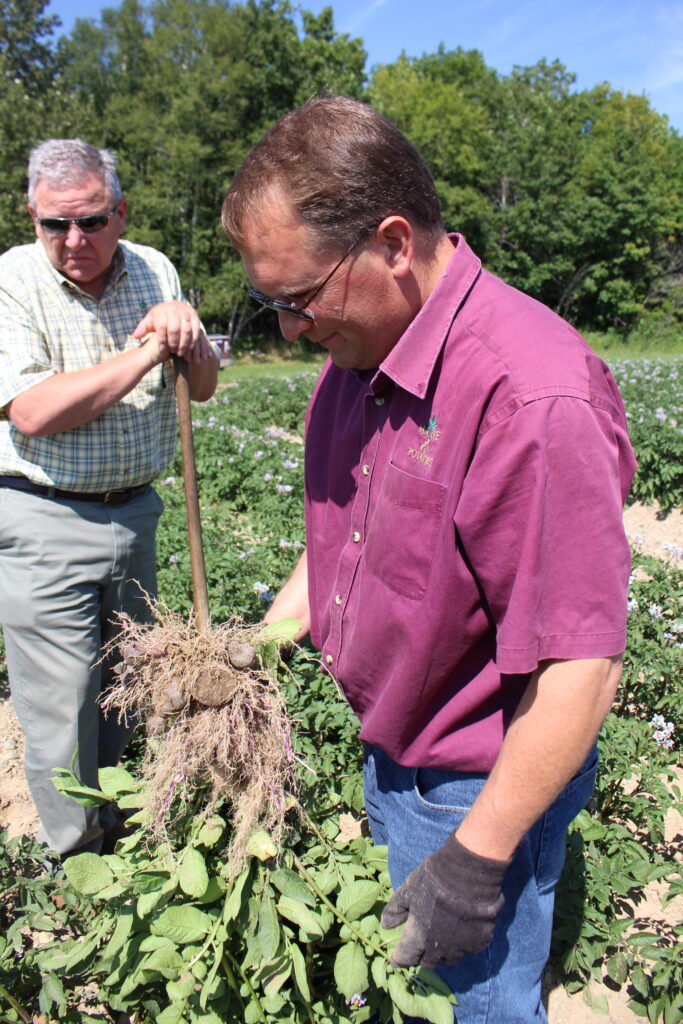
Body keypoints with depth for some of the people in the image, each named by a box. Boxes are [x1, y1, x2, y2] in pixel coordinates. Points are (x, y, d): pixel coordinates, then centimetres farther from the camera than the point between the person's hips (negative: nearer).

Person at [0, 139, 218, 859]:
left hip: (134, 511, 5)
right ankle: (76, 869, 26)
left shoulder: (155, 272, 4)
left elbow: (202, 388, 8)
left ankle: (119, 840, 39)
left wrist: (188, 338, -14)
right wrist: (144, 352, -20)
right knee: (63, 714, 3)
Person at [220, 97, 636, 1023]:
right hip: (388, 753, 8)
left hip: (482, 790, -7)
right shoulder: (358, 354, -1)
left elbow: (580, 669, -28)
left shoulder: (534, 399, -31)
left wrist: (476, 860, -21)